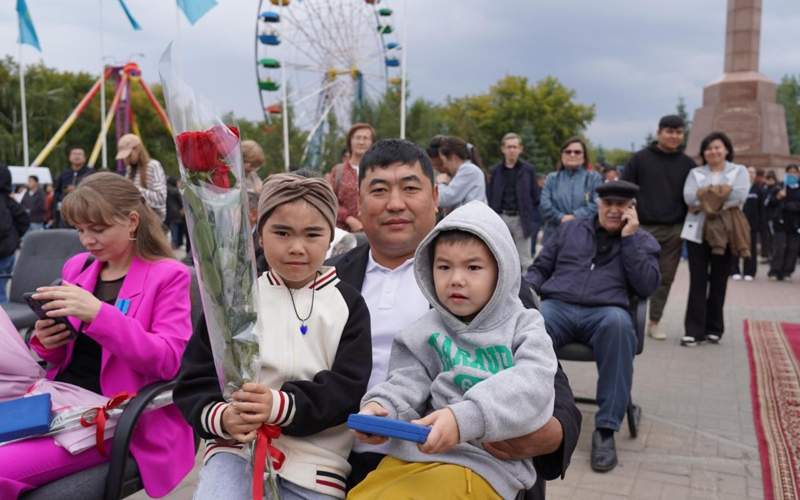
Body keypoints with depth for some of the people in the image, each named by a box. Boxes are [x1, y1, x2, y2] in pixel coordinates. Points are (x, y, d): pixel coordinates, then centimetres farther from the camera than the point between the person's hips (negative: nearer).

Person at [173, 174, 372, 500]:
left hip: (315, 457, 0)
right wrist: (221, 417, -19)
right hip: (238, 445, 0)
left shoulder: (347, 304, 2)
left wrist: (281, 406, -23)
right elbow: (193, 384, 3)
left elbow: (348, 388, -8)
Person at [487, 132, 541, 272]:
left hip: (521, 219, -2)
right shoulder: (496, 170, 7)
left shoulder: (528, 170, 3)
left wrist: (533, 221, -6)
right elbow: (489, 197, 7)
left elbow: (535, 197, 2)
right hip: (501, 218, 2)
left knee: (525, 260, 2)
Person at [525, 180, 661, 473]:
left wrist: (629, 238, -1)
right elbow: (540, 268, 22)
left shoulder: (643, 241, 18)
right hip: (558, 306, 1)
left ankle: (606, 429, -30)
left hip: (605, 312, -1)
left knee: (619, 323, -40)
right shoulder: (570, 229, 22)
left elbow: (647, 287, 2)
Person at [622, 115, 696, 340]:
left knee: (665, 278, 6)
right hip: (644, 228, -3)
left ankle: (654, 322, 17)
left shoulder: (687, 164, 9)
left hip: (674, 231, 3)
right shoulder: (640, 159, 1)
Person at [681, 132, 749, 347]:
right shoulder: (695, 173, 11)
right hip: (698, 232, 0)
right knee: (697, 282, -3)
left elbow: (740, 195, -11)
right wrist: (723, 192, -13)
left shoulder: (739, 171, 9)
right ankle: (694, 329, -2)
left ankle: (714, 328, 16)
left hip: (726, 232, 0)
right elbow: (689, 197, -8)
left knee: (719, 281, 6)